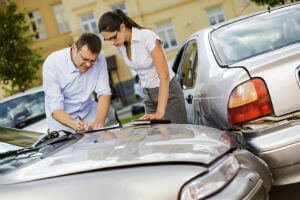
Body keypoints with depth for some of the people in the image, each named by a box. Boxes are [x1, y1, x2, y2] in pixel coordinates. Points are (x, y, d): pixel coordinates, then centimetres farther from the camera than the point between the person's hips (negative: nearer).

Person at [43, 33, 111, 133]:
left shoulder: (99, 59, -16)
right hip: (62, 117, -1)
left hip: (88, 112, 2)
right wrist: (73, 124, -44)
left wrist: (100, 121, -31)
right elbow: (55, 108, -25)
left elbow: (104, 93, -13)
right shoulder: (52, 63, -25)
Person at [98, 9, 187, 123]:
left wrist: (160, 112, -31)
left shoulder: (148, 37, -22)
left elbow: (164, 76, -25)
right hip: (148, 94, 6)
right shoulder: (120, 45, -2)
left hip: (168, 92, -6)